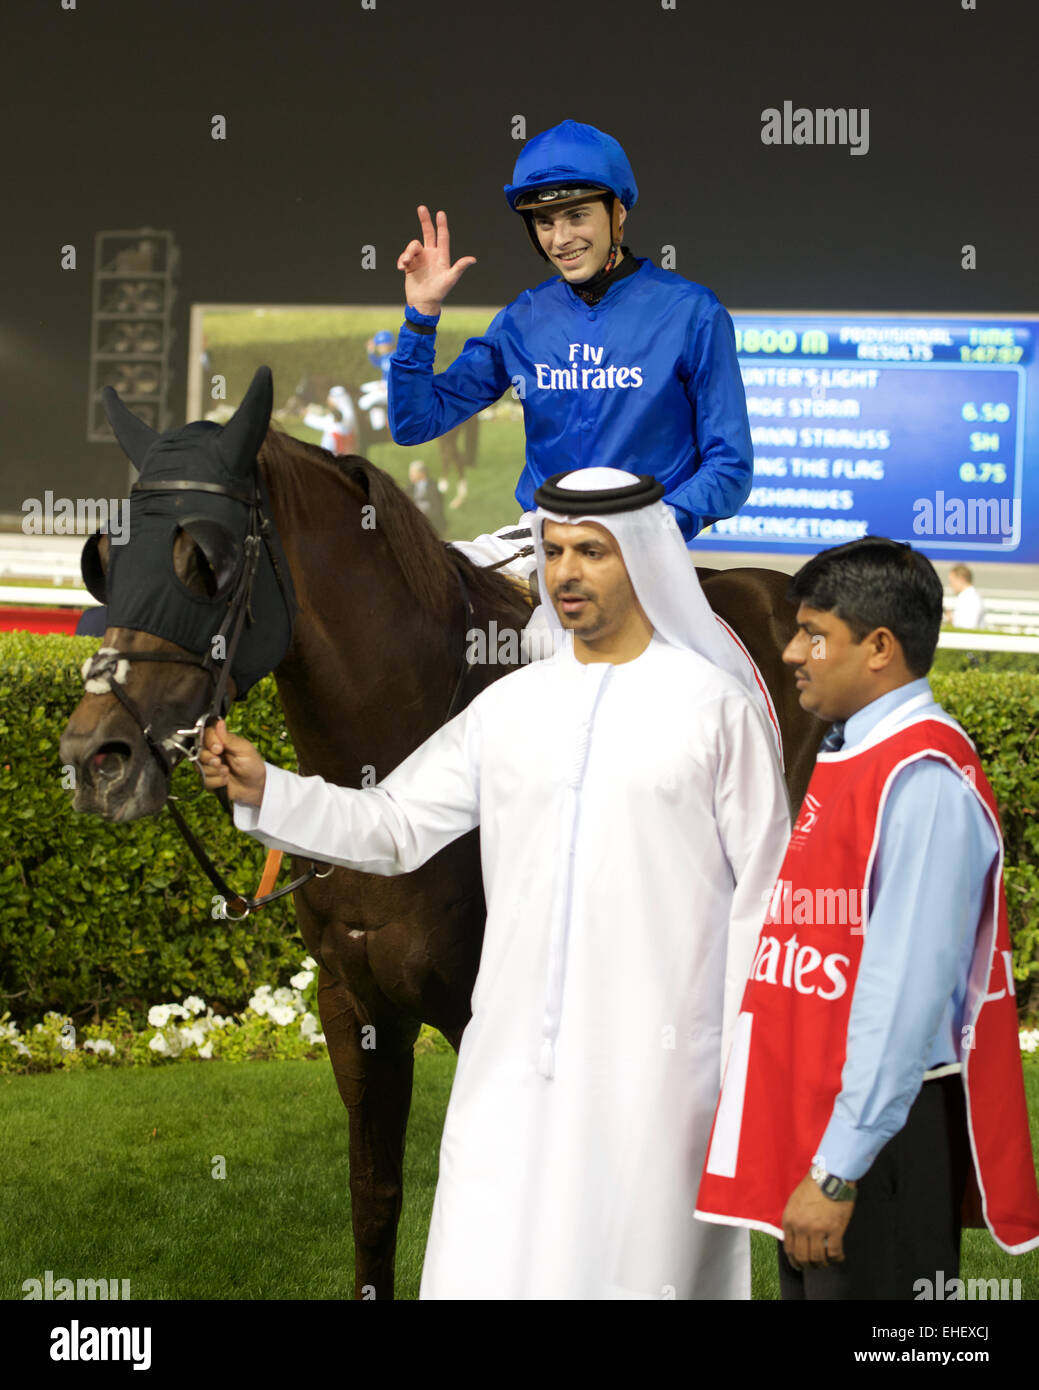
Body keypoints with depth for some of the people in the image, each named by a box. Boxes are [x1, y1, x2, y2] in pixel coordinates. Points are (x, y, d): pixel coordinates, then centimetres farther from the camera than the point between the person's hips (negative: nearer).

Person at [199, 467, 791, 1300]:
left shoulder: (716, 707, 0)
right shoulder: (511, 707, 11)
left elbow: (764, 892, -1)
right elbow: (395, 827, 10)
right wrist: (263, 789, -4)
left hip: (654, 1064, -4)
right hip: (515, 1055, 4)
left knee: (633, 1271, 0)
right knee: (485, 1269, 1)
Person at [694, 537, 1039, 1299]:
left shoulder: (924, 779, -18)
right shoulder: (849, 757, 12)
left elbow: (906, 992, -22)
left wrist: (839, 1170, -22)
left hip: (882, 1124, -9)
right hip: (815, 1113, 9)